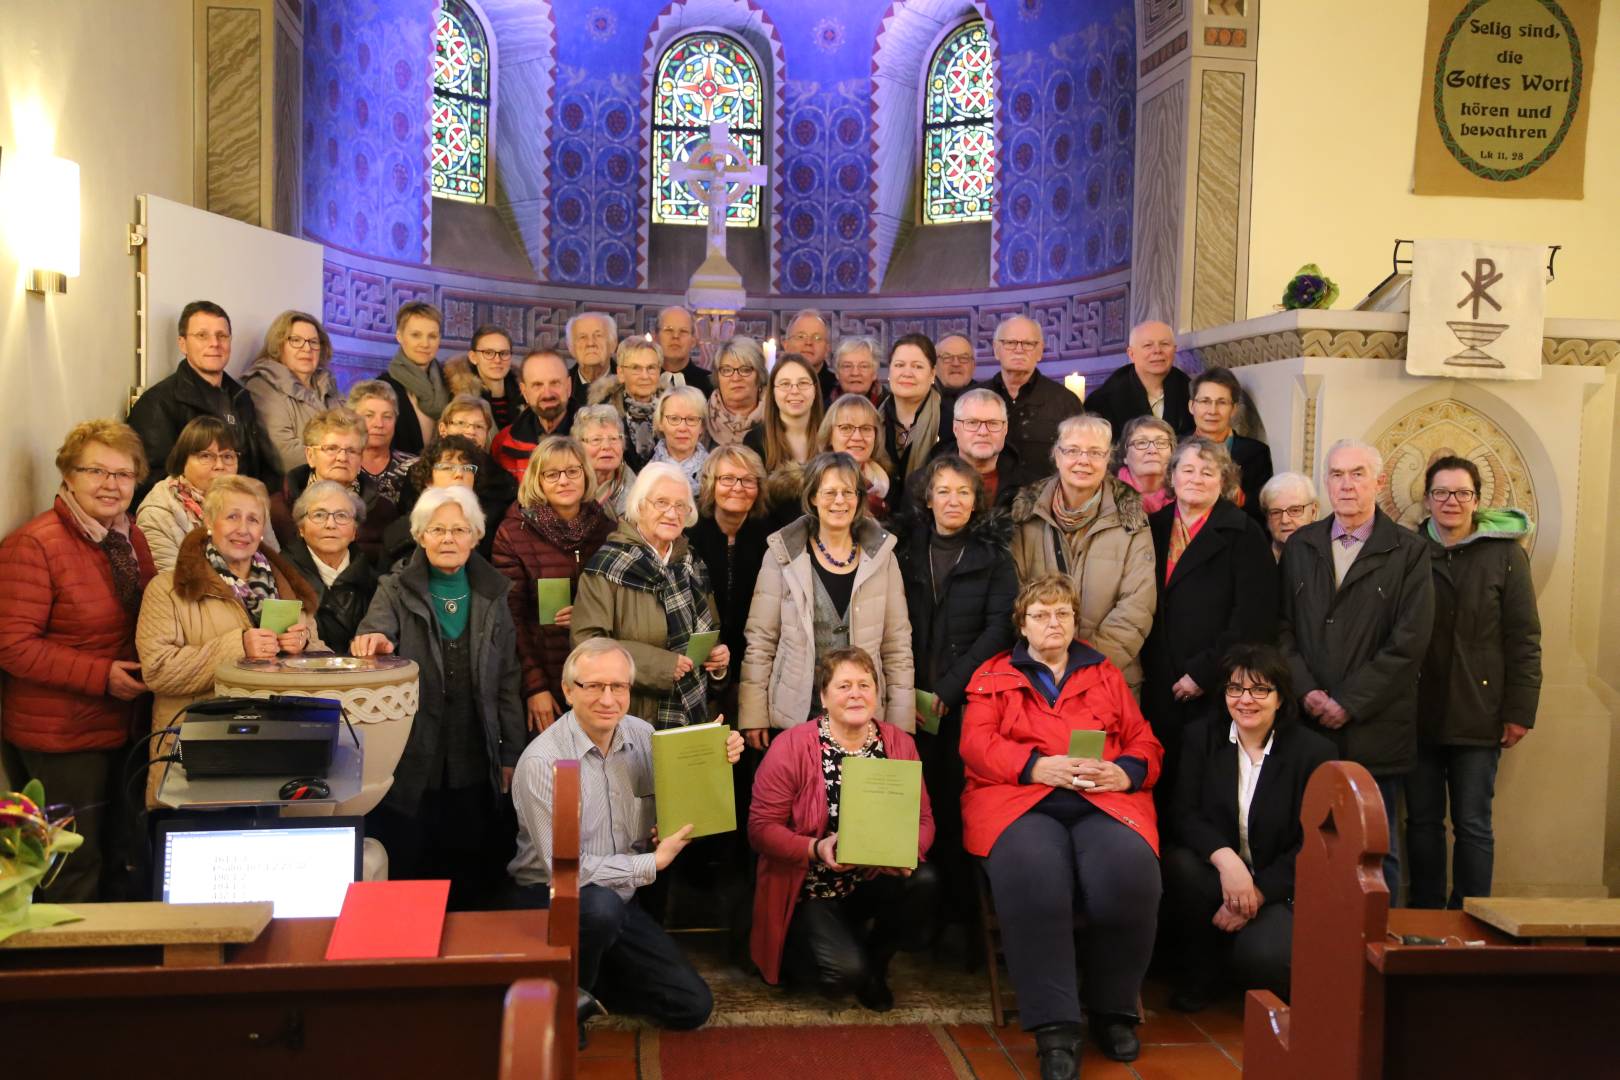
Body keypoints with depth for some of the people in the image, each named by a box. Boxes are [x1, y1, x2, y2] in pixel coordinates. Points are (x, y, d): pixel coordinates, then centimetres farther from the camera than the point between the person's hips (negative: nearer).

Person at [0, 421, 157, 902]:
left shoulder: (131, 537, 7)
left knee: (113, 857, 18)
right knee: (74, 870, 2)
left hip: (119, 730, 8)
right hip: (58, 737, -7)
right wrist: (101, 675, -21)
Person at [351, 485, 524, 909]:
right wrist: (375, 642, -41)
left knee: (473, 889, 9)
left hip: (476, 771, 2)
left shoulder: (493, 596, 7)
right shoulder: (395, 591, 1)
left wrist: (511, 756, 7)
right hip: (410, 768, -2)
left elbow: (507, 682, 9)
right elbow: (374, 633, -17)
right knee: (406, 877, 6)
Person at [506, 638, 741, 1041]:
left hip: (620, 899, 6)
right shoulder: (542, 761, -21)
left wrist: (717, 761, -11)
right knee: (602, 905, -39)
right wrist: (653, 863, -16)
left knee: (693, 1006, -1)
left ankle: (591, 980, 18)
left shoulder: (642, 735, -3)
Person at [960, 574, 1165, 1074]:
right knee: (1032, 877, -34)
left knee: (1129, 874, -30)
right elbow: (976, 744, 4)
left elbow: (1145, 741, 17)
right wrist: (1037, 766, -12)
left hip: (1104, 800, 2)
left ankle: (1113, 1009, -8)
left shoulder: (1106, 674, 25)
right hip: (1019, 798, -1)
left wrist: (1126, 771, -7)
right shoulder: (993, 676, 18)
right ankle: (1054, 1026, -26)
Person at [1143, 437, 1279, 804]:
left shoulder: (1244, 535, 0)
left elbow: (1253, 618, -8)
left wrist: (1204, 674, -12)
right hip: (1156, 690, 4)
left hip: (1216, 692, -4)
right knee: (1162, 789, 3)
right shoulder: (1153, 528, 13)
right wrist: (1143, 670, 3)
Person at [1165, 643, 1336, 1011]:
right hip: (1214, 873, 2)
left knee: (1263, 959, -31)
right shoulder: (1201, 737, 3)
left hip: (1279, 887, -2)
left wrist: (1258, 893, -18)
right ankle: (1199, 971, -6)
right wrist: (1225, 857, -29)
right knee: (1179, 864, -32)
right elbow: (1182, 814, -9)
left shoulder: (1314, 752, -4)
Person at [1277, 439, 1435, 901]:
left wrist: (1349, 703, -11)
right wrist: (1307, 692, -7)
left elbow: (1409, 641, -7)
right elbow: (1282, 628, 7)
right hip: (1308, 726, 3)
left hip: (1375, 729, -2)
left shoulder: (1409, 551, 0)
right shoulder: (1300, 545, 11)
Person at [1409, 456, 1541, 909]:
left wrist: (1520, 711, -6)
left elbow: (1524, 640, -1)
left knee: (1473, 825, 2)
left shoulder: (1506, 555, 0)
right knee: (1422, 822, 8)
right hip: (1417, 715, 2)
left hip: (1478, 716, -2)